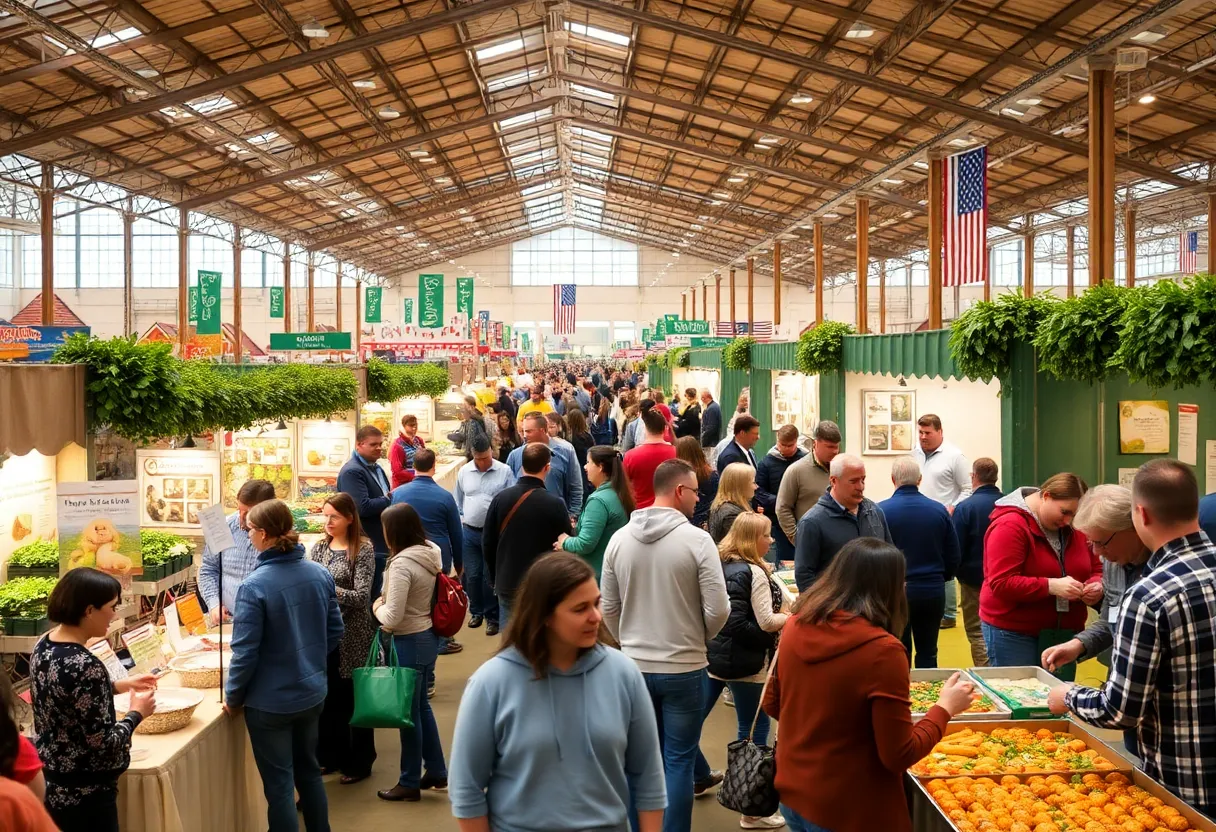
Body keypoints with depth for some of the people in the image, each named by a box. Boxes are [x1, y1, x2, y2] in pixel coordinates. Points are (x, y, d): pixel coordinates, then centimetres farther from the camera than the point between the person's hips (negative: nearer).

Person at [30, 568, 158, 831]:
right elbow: (103, 744, -23)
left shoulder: (43, 646, -1)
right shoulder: (85, 666, -27)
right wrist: (137, 713, -8)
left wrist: (119, 685, 12)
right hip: (83, 796, -9)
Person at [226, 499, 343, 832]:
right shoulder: (321, 573, -5)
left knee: (279, 783, 9)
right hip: (312, 693, 6)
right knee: (309, 771, 22)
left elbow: (246, 652, -19)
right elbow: (335, 631, 5)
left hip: (270, 702, -6)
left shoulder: (254, 586, -22)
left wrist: (233, 697, -4)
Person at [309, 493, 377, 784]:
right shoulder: (319, 547, 7)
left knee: (353, 698, 5)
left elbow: (361, 596, -16)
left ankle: (359, 762, 17)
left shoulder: (363, 549, -10)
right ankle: (331, 755, 27)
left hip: (352, 634, -5)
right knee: (328, 697, 12)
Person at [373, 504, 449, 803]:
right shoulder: (433, 551, 0)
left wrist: (377, 608, -5)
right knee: (421, 705, 22)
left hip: (410, 642, -8)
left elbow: (393, 619, -25)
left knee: (409, 711, 7)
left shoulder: (401, 564, -25)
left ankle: (409, 783, 21)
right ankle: (436, 771, 33)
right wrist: (389, 602, 13)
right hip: (430, 635, 8)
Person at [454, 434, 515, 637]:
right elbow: (458, 500, 14)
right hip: (469, 532, 3)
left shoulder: (505, 472, -6)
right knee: (472, 575, 10)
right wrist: (460, 520, 6)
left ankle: (492, 617, 15)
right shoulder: (464, 472, 4)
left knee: (491, 576, 2)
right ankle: (476, 612, 28)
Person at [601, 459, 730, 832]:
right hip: (684, 669, -4)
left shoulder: (619, 539, -3)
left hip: (634, 667, 4)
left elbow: (609, 609, 4)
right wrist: (698, 638, 5)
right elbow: (718, 610, -15)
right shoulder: (697, 539, -16)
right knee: (678, 761, 8)